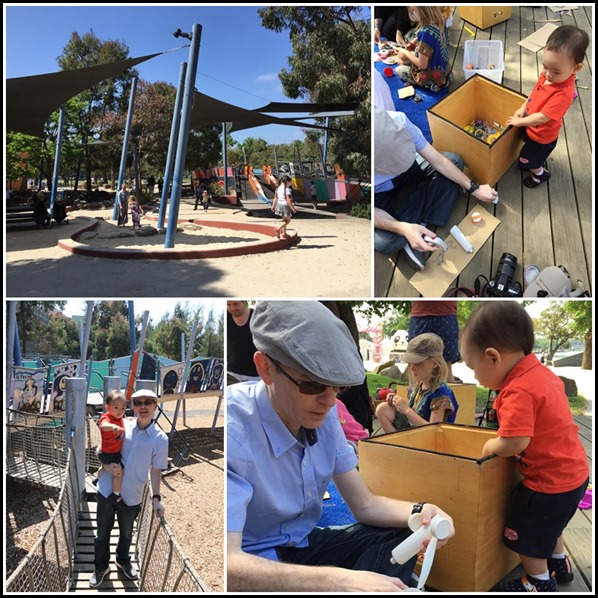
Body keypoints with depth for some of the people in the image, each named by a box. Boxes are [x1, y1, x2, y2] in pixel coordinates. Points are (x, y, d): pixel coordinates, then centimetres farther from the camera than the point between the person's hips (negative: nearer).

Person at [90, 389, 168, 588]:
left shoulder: (160, 439, -12)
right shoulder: (121, 425, -10)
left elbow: (155, 471, -4)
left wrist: (156, 498, -9)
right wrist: (108, 466, -16)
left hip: (132, 497, 0)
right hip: (107, 490, 0)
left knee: (126, 533, 23)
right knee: (102, 533, 15)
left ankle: (123, 561, 51)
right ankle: (100, 567, 41)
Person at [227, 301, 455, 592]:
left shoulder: (322, 413, -7)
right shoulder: (233, 428, -29)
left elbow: (364, 504, 1)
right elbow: (230, 562, -36)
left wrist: (418, 512, -18)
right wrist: (336, 581, -45)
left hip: (304, 544, 8)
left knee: (403, 536, -8)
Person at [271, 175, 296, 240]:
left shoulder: (278, 188, 5)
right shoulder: (287, 189, -18)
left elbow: (275, 198, 10)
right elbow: (288, 200, -20)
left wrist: (273, 205, 19)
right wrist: (293, 208, -15)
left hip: (279, 205, 8)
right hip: (285, 205, -8)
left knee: (284, 220, 20)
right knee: (288, 220, 6)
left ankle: (284, 233, 26)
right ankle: (278, 228, -9)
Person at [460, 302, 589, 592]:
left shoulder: (519, 391, -31)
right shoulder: (542, 372, -2)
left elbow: (513, 443, -38)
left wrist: (490, 447, -17)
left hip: (548, 482, -9)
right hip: (572, 471, 9)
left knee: (527, 534, 14)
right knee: (549, 524, 32)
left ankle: (540, 583, 34)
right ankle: (560, 564, 53)